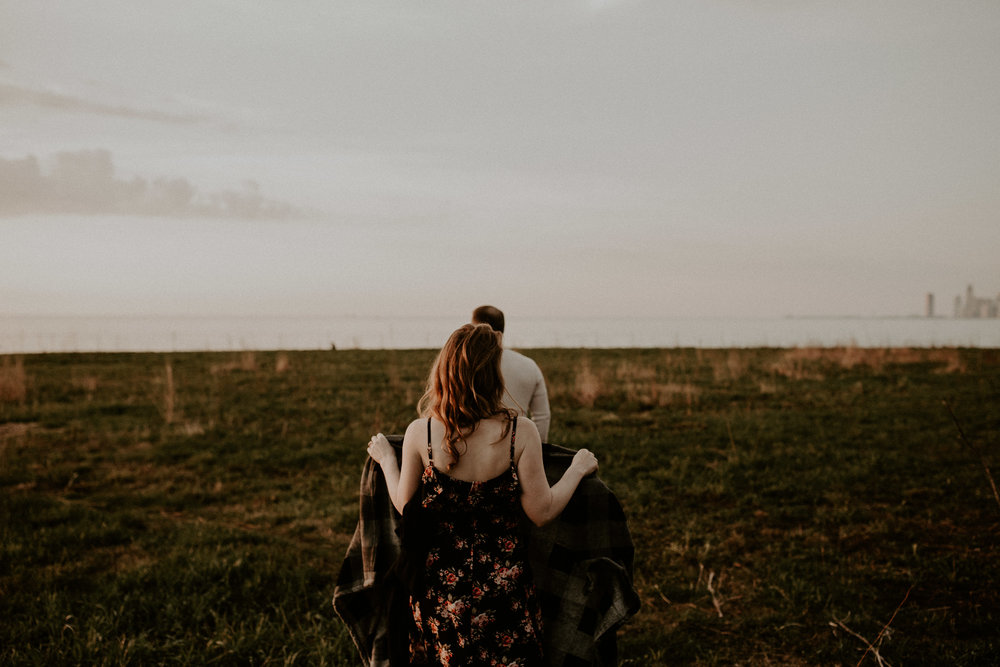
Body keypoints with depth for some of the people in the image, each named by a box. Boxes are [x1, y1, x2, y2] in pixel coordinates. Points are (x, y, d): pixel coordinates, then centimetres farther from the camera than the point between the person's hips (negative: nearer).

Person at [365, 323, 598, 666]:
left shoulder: (419, 433, -13)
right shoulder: (520, 432, -18)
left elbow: (404, 506, 0)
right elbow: (542, 512, -12)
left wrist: (386, 459, 17)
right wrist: (577, 470, 4)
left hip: (440, 579, 2)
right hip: (504, 583, -1)